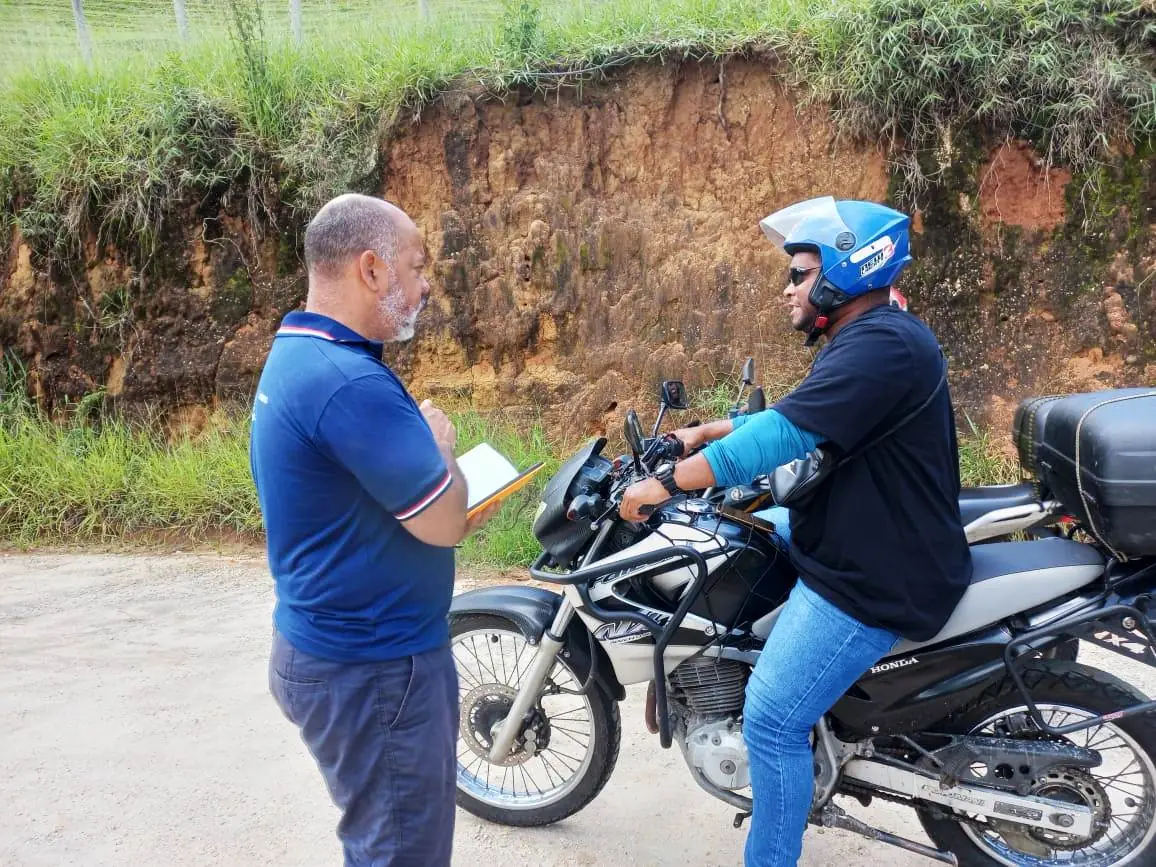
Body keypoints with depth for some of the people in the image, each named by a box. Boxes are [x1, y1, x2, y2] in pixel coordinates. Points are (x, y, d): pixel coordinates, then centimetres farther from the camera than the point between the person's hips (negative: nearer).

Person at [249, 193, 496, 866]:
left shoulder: (296, 356, 8)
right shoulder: (349, 381, -27)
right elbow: (446, 524, -22)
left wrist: (457, 503, 4)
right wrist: (440, 441, -4)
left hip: (337, 648, 10)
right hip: (373, 668, -10)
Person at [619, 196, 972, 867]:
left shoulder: (880, 345, -22)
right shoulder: (868, 338, 13)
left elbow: (784, 435, -29)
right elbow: (791, 418, 20)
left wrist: (669, 482, -25)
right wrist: (704, 432, 15)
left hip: (875, 581, -11)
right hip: (854, 550, 11)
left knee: (773, 721, -11)